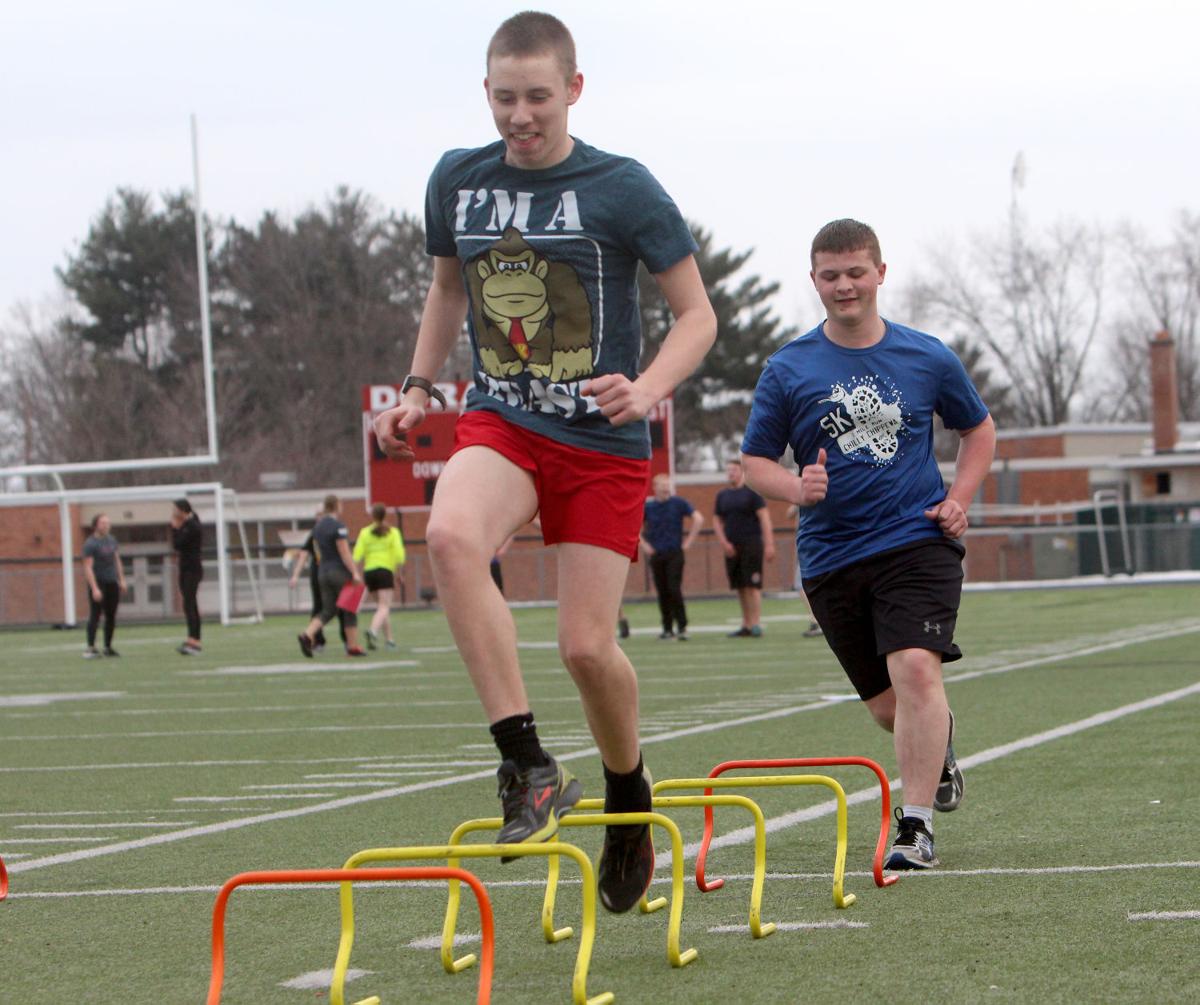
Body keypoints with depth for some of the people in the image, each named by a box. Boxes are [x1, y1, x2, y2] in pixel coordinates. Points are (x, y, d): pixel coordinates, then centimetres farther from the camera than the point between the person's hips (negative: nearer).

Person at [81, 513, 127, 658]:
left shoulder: (111, 540, 11)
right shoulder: (90, 544, -11)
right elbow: (88, 567, -16)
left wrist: (121, 580, 15)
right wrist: (95, 589, -21)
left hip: (112, 583, 7)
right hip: (98, 582, -7)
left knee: (111, 616, 8)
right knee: (95, 615, -8)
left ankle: (108, 647, 15)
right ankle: (91, 648, -7)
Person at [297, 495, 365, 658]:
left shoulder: (318, 526, 9)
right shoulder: (338, 526, -14)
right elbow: (344, 552, -19)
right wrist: (355, 573, -19)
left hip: (323, 572, 7)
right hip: (341, 571, -7)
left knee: (328, 611, 8)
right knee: (350, 611, 5)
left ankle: (308, 634, -15)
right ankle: (353, 647, 7)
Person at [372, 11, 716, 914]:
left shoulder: (622, 189, -7)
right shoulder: (458, 181, 5)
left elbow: (697, 313, -2)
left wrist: (648, 390, -20)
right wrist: (419, 388, 13)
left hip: (604, 442, -2)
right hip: (501, 424, 2)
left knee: (587, 645, -6)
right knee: (451, 535, -32)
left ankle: (629, 792, 28)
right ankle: (529, 768, -27)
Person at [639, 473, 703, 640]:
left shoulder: (678, 503, 0)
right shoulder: (648, 505, 5)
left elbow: (698, 519, 0)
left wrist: (689, 541, -3)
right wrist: (644, 545, 3)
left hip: (675, 553, -2)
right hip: (656, 555, 2)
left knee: (674, 589, -12)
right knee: (662, 592, 4)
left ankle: (682, 627, -7)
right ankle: (667, 628, 12)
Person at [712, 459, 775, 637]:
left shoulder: (752, 492, -1)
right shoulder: (722, 495, 15)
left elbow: (764, 518, -5)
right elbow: (717, 521, 16)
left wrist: (769, 544, -13)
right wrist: (724, 542, 1)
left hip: (751, 544, -5)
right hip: (731, 547, 5)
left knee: (752, 585, -11)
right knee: (740, 587, 6)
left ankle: (755, 625, -12)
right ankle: (746, 626, 10)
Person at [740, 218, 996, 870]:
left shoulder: (927, 359, 3)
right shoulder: (788, 370, 1)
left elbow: (979, 430, 18)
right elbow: (754, 461, 7)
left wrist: (958, 499, 3)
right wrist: (797, 488, -14)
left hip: (919, 542, -2)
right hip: (831, 555, 2)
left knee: (916, 669, -23)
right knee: (886, 703, 9)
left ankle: (916, 825, -18)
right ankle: (939, 745, 45)